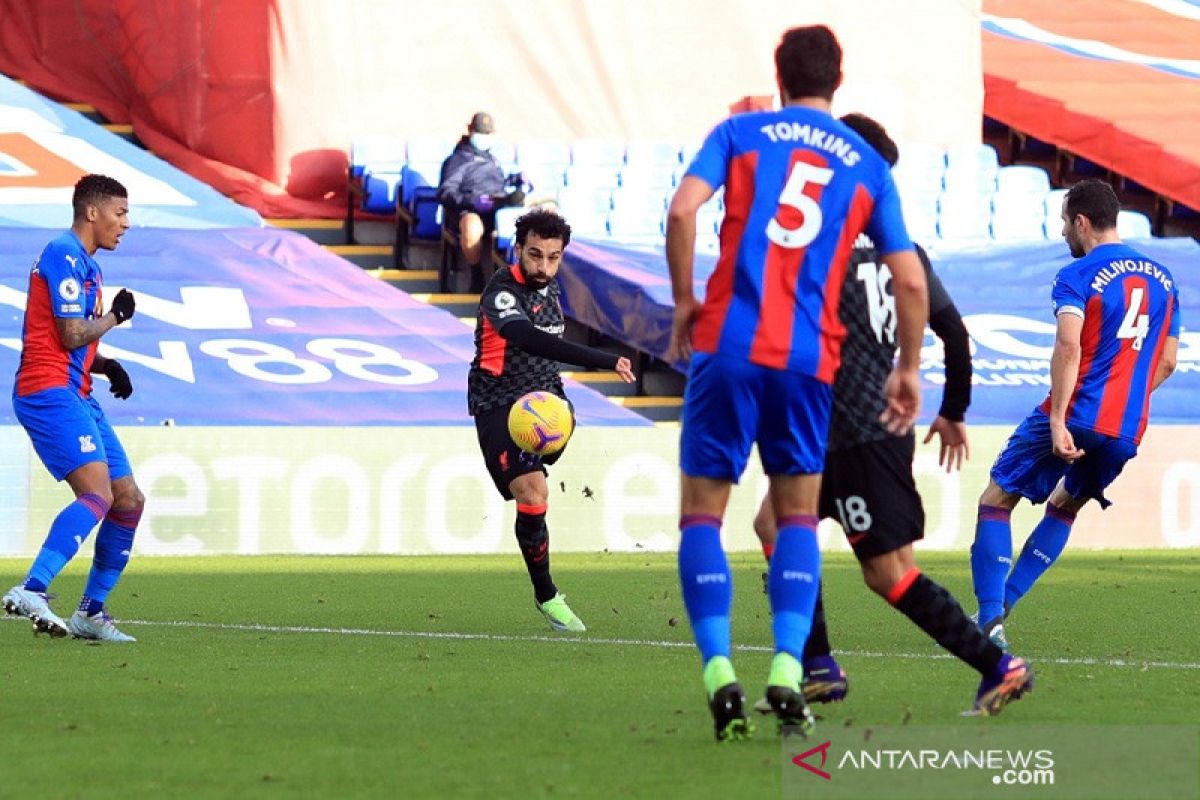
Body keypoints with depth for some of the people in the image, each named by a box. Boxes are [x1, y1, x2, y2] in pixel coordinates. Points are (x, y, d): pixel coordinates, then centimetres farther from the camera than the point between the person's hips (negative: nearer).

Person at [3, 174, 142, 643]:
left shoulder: (85, 265, 23)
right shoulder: (64, 255, -9)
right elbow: (72, 335, -16)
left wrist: (105, 366, 11)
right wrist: (116, 316, 0)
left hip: (76, 395, 10)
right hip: (49, 392, -10)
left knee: (129, 499, 9)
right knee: (99, 493, -25)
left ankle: (91, 612, 14)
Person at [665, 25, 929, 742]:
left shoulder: (741, 133, 8)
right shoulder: (868, 166, 13)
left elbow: (683, 210, -9)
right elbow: (912, 283, 9)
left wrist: (684, 301, 3)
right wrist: (909, 369, 22)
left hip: (728, 346, -1)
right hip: (810, 361, 1)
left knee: (702, 514, 6)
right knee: (799, 518, 14)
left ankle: (720, 672, -11)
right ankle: (787, 671, -6)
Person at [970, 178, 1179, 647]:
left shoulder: (1077, 276, -6)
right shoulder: (1162, 279, 14)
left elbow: (1068, 347, -20)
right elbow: (1166, 364, 18)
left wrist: (1058, 421, -23)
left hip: (1075, 417, -6)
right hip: (1126, 433, 6)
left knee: (995, 502, 4)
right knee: (1064, 507, 27)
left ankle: (989, 619, -9)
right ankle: (1000, 606, 24)